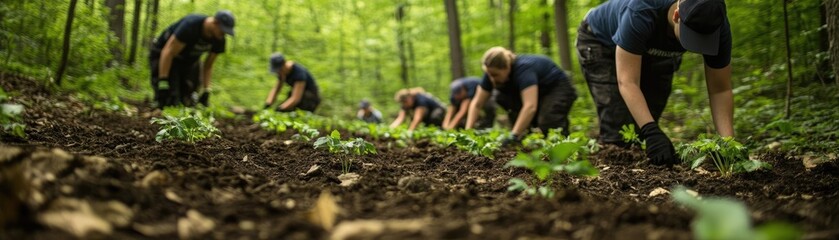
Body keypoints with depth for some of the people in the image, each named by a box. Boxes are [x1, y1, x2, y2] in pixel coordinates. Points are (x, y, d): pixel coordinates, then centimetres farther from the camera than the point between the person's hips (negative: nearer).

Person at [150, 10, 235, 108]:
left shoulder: (219, 40, -13)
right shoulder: (191, 25, -34)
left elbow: (208, 66, 0)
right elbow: (168, 52, -32)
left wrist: (206, 91, -7)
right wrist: (162, 84, -34)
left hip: (189, 60, 7)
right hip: (163, 58, -6)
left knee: (190, 102, -3)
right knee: (170, 101, -18)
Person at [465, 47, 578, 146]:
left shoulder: (523, 68, -36)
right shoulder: (492, 73, -16)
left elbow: (530, 106, -48)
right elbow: (476, 104, -12)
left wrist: (514, 136, -52)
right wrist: (467, 131, -24)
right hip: (539, 92, 8)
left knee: (547, 125, -33)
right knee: (501, 98, -15)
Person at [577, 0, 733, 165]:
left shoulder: (717, 26, -30)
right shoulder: (641, 13, -44)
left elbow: (720, 89, -23)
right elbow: (627, 81, -46)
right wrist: (651, 131, -58)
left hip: (652, 51, 4)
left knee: (643, 128, -4)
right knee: (618, 126, -18)